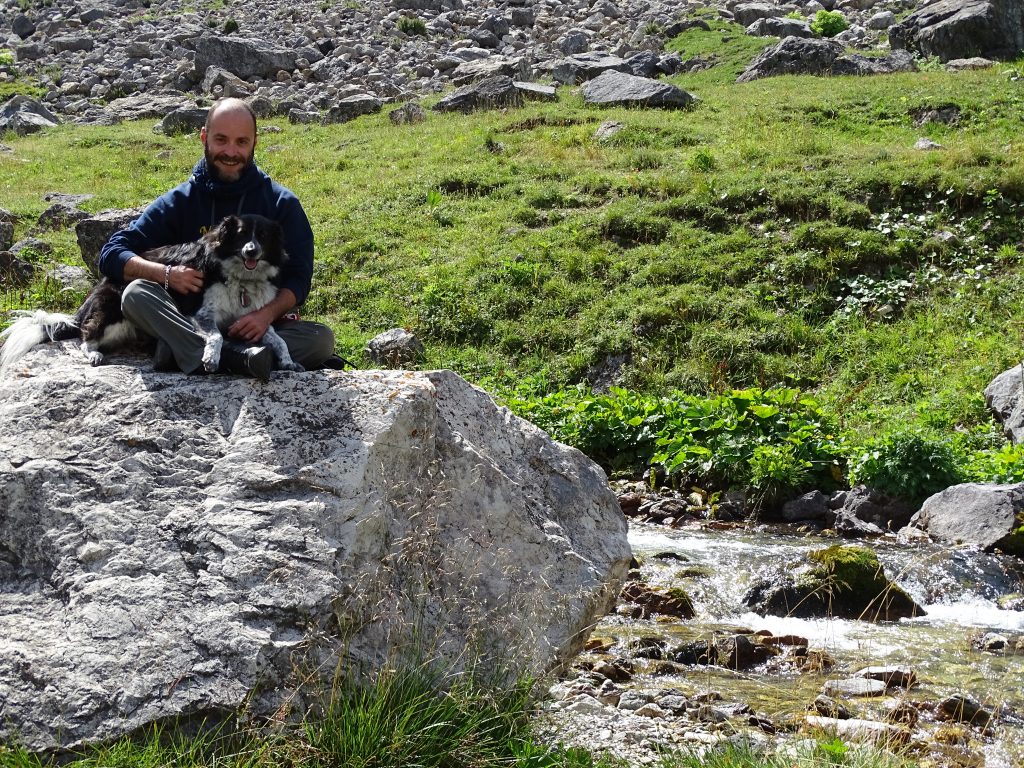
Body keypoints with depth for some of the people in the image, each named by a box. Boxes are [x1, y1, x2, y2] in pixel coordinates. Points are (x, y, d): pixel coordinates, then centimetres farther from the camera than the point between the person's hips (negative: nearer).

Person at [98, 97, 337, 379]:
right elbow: (112, 254, 1)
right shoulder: (179, 201, 5)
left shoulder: (282, 203, 4)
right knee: (136, 294, -26)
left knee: (321, 339, -27)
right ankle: (235, 358, -47)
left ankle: (183, 353, -36)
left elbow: (298, 277, -1)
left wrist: (268, 314, -23)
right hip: (191, 322, 0)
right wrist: (166, 274, -20)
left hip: (257, 326, 0)